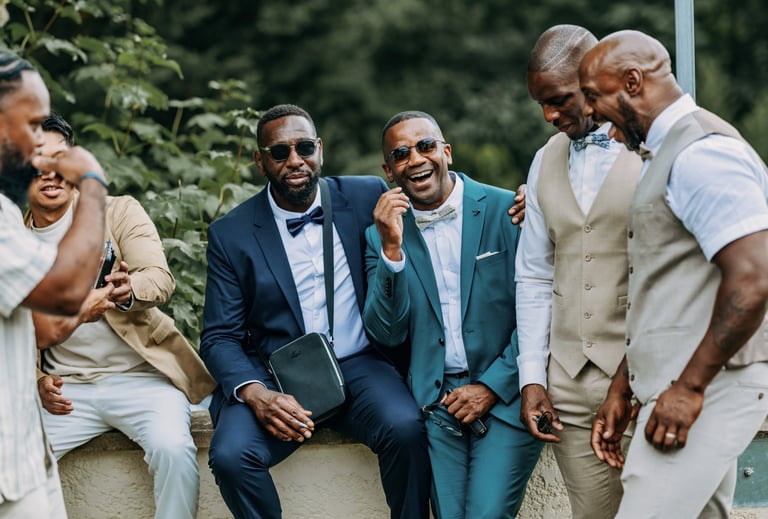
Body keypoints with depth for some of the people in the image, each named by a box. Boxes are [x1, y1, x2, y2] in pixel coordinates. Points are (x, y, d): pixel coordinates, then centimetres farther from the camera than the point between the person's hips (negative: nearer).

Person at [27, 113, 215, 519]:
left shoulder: (119, 212, 4)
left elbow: (161, 278, -11)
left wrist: (128, 290, -35)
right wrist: (36, 379, -7)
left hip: (139, 376, -2)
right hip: (65, 388, 2)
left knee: (173, 448, -31)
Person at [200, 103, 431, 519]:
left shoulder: (367, 198, 4)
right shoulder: (230, 235, 1)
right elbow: (219, 338, 0)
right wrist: (255, 394, -19)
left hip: (358, 366, 0)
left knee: (405, 428, -30)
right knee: (229, 454, -27)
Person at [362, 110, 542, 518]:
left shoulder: (506, 211, -1)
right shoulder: (382, 234, 8)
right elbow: (387, 334, -1)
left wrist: (493, 386, -9)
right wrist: (392, 248, -12)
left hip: (504, 396, -2)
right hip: (437, 403, 2)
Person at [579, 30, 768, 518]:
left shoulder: (703, 152, -13)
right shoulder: (666, 154, 20)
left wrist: (689, 387, -20)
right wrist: (623, 386, 20)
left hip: (705, 390, -10)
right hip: (681, 389, 10)